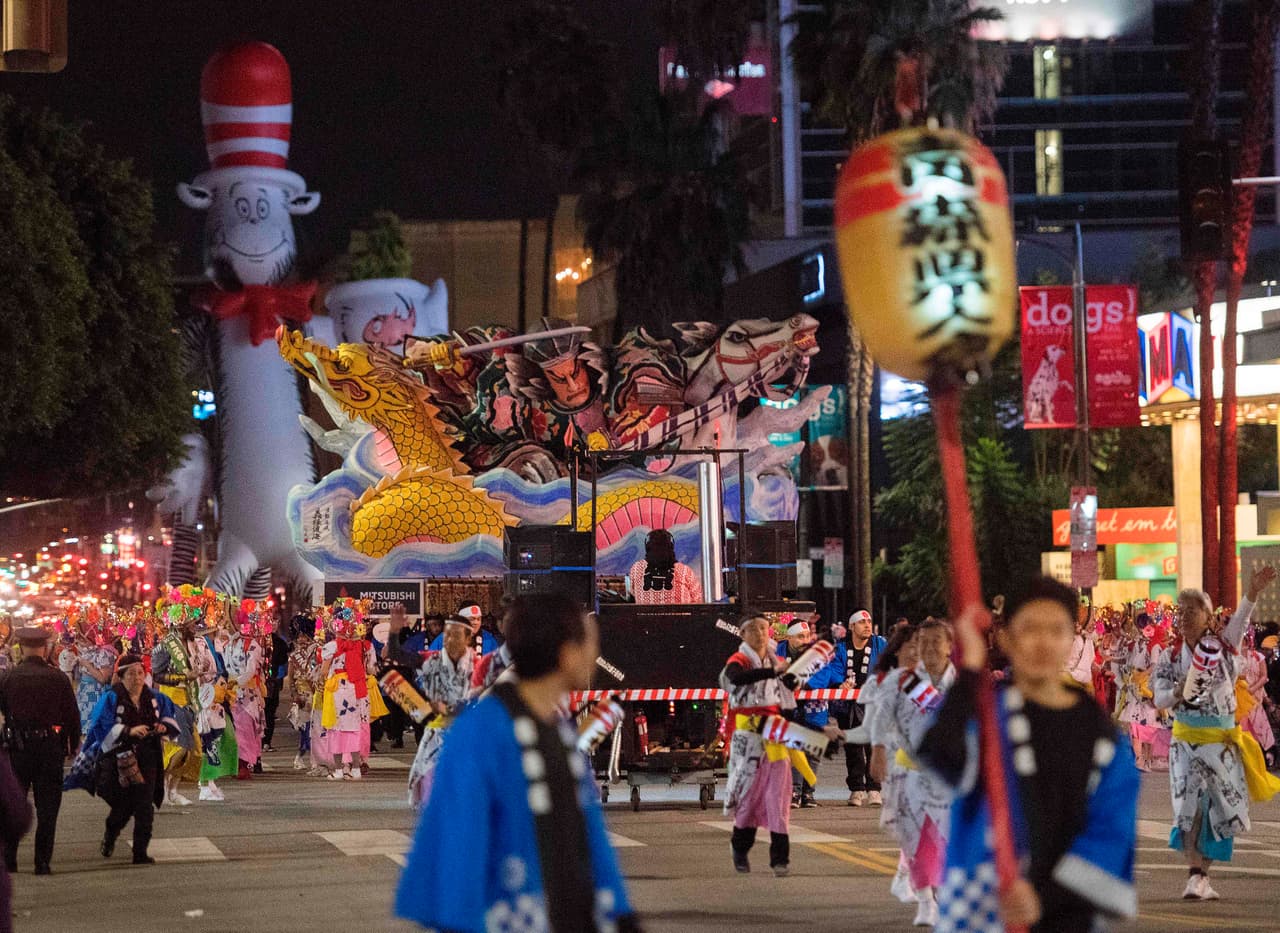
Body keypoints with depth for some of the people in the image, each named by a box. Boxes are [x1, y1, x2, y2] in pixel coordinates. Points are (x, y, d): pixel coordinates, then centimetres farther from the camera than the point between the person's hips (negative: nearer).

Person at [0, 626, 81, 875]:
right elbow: (72, 715, -1)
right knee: (47, 806, 6)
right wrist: (73, 745, 11)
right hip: (51, 747, 0)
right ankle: (43, 861, 4)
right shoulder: (57, 678, -7)